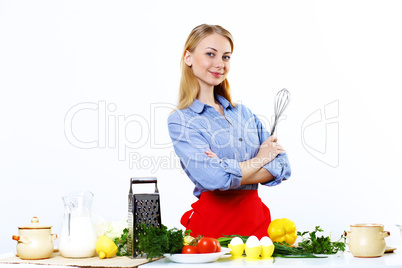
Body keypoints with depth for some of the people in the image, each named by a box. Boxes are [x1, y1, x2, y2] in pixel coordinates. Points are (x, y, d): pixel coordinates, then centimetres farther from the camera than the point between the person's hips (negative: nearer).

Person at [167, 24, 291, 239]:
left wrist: (229, 170, -13)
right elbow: (213, 178, -19)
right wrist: (260, 159, -4)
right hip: (213, 223, -4)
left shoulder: (243, 113, 12)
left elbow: (282, 167, 3)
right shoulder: (181, 121, -6)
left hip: (256, 219, 5)